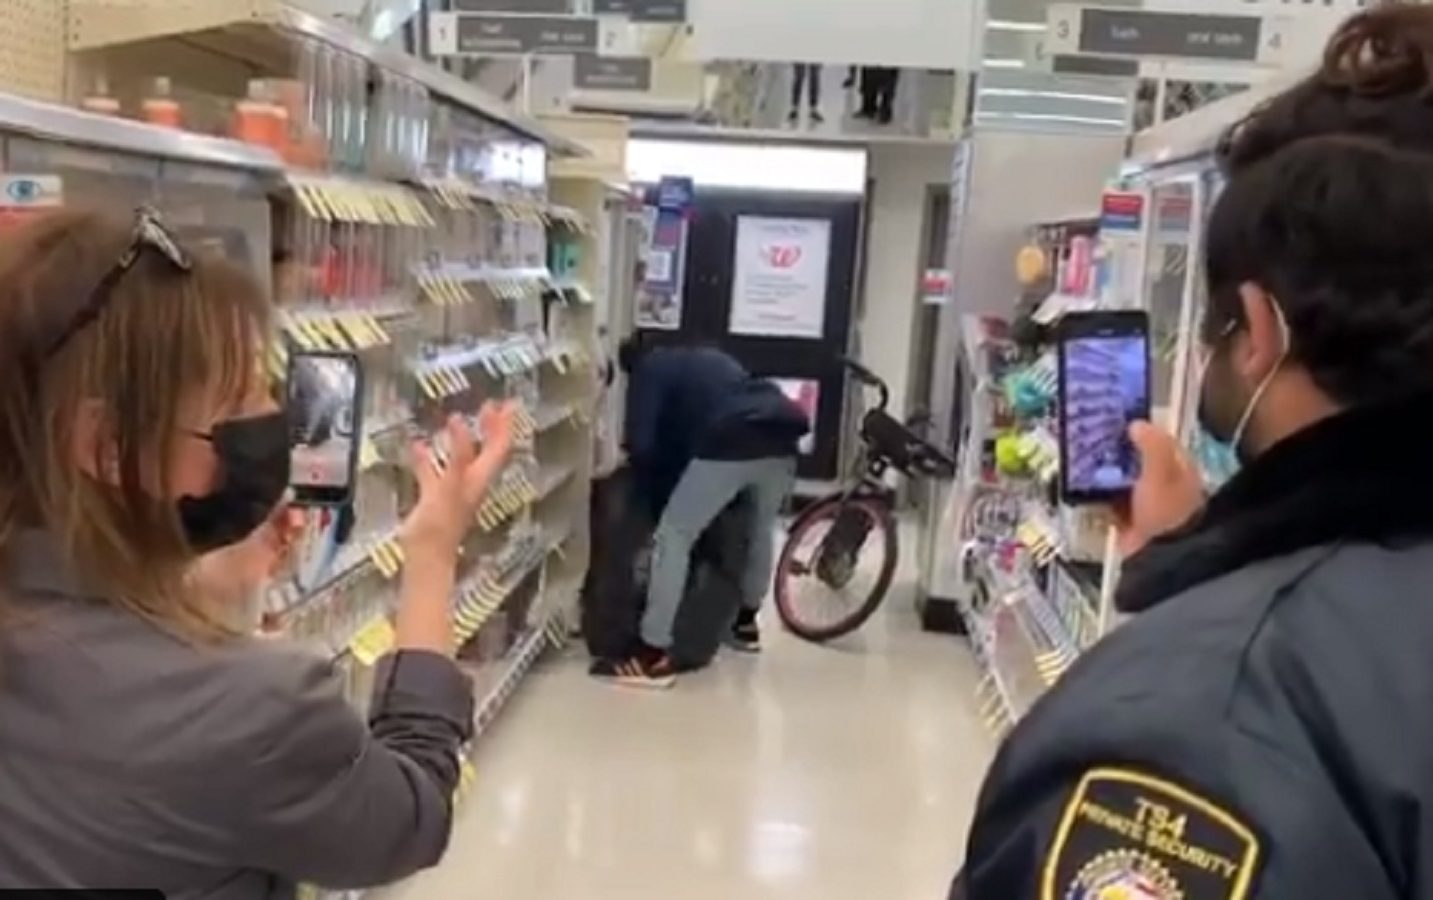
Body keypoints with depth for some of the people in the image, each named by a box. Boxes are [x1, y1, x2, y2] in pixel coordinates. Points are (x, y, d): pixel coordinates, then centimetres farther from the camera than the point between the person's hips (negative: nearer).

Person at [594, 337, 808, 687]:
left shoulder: (648, 370, 21)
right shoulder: (708, 358, 40)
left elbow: (642, 445, 9)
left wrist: (657, 500, 22)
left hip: (731, 443, -7)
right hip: (782, 434, 7)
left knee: (673, 536, 3)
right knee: (761, 528, 31)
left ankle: (654, 656, 1)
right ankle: (746, 623, 47)